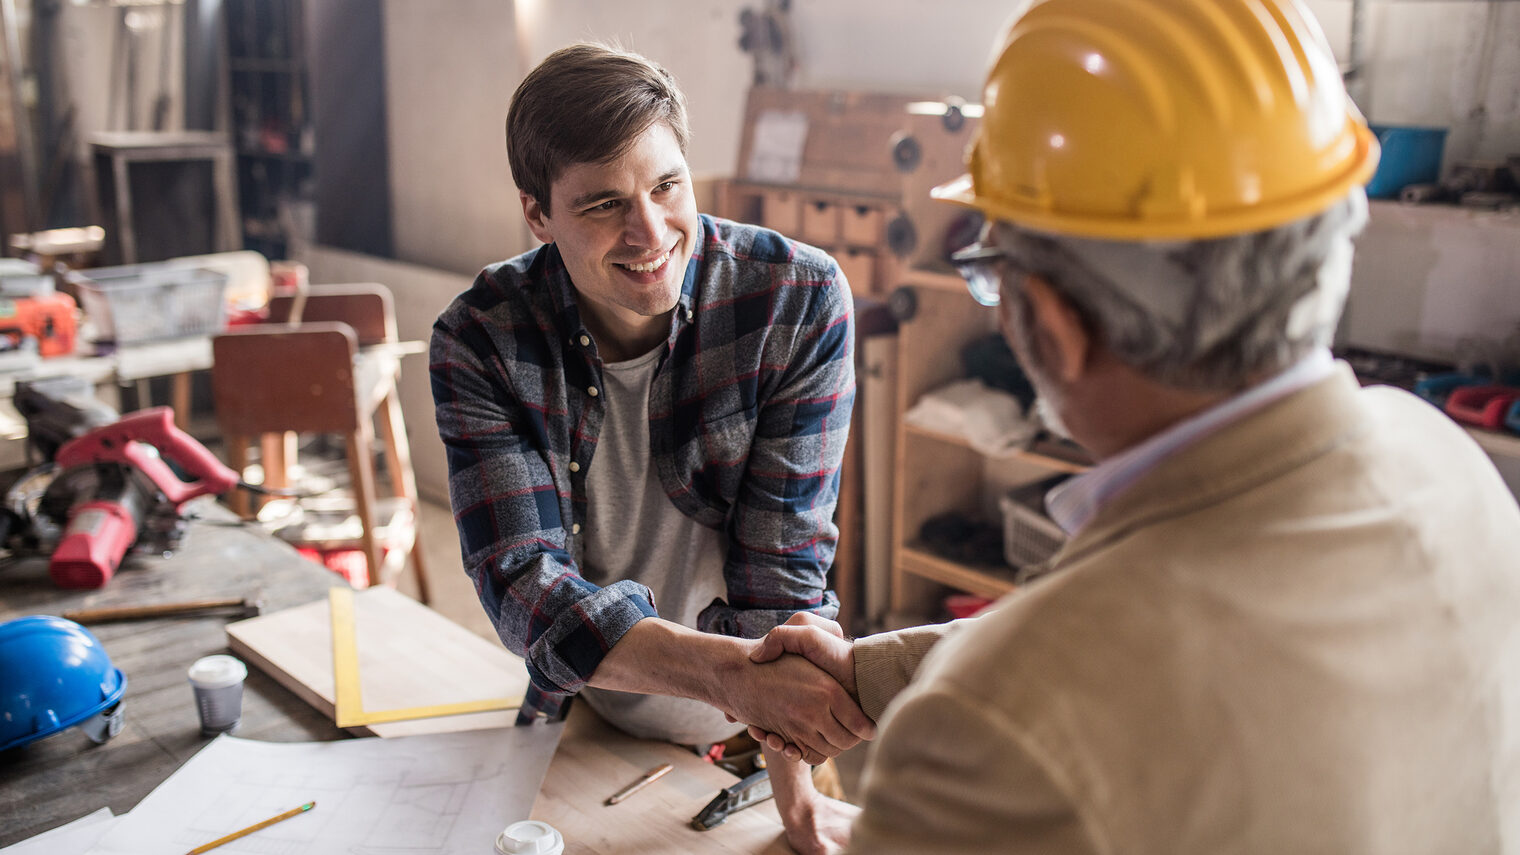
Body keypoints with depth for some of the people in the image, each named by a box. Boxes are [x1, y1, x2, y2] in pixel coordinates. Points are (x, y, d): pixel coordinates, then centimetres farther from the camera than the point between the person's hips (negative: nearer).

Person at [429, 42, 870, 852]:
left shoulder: (801, 303, -16)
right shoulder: (480, 339, -13)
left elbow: (780, 573, -15)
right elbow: (523, 587, -20)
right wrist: (734, 671, -35)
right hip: (582, 724, 1)